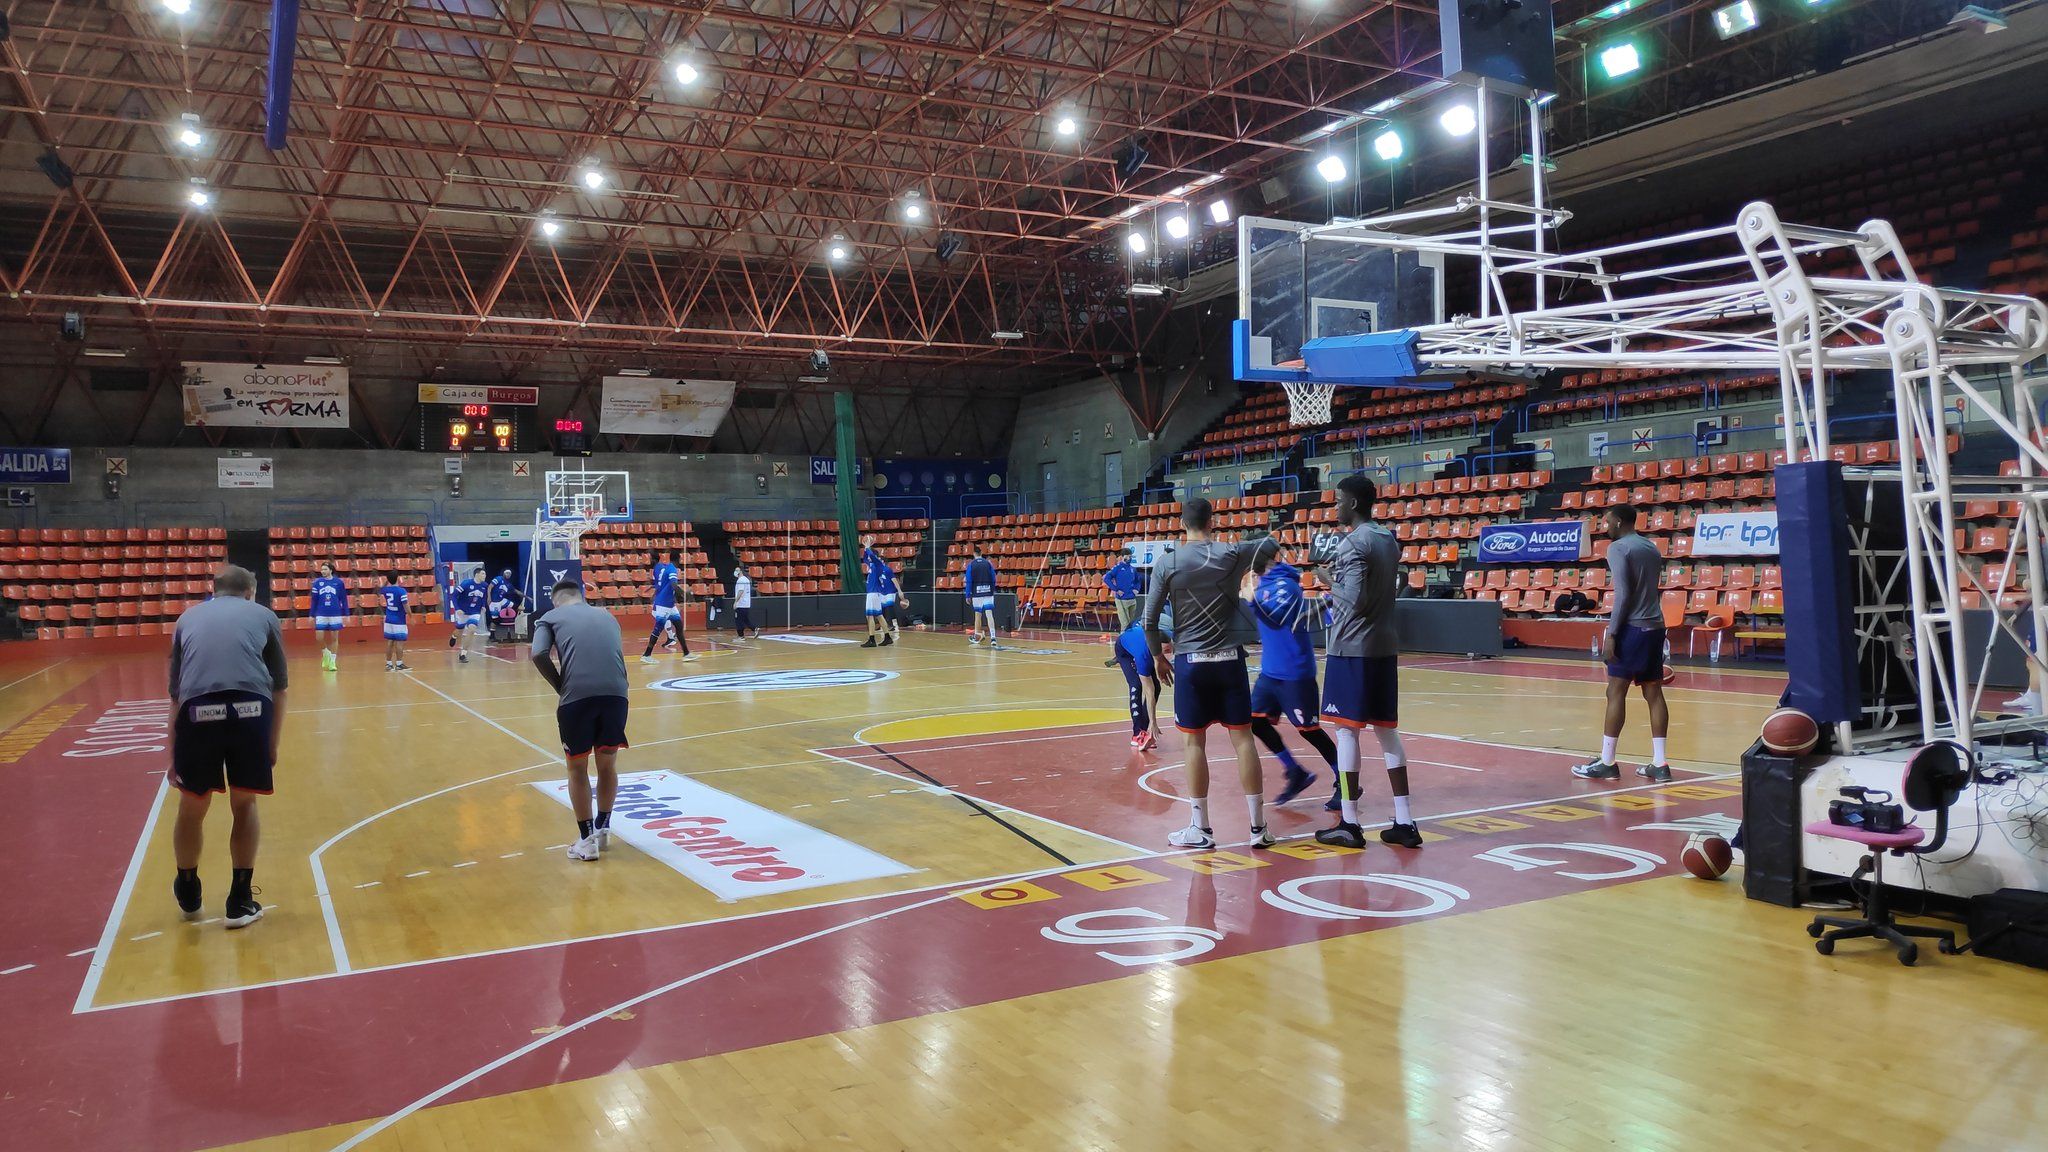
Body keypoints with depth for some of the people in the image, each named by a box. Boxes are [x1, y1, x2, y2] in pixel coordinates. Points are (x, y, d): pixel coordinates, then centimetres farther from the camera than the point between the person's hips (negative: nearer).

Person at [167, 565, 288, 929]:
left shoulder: (188, 617, 27)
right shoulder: (263, 615, 23)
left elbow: (175, 693, 29)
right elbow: (278, 688, 21)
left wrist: (174, 756, 35)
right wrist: (272, 746, 28)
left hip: (197, 712, 1)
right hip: (250, 710, -1)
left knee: (192, 808, 21)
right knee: (244, 805, 18)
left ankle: (188, 894, 44)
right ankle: (240, 903, 25)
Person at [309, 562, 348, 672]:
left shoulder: (338, 582, -1)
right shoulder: (317, 582, 2)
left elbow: (344, 599, 4)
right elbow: (314, 600, 7)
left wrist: (346, 614, 1)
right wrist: (312, 615, 5)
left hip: (335, 614, -1)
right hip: (321, 614, 1)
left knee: (334, 638, 4)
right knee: (320, 637, -5)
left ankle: (332, 662, 13)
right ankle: (326, 653, 24)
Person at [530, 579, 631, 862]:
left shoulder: (550, 617, 16)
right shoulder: (606, 616, 27)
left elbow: (539, 655, -1)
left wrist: (560, 688, 9)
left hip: (576, 696, -2)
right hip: (615, 693, 3)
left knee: (578, 768, 15)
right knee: (607, 764, 21)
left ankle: (587, 839, 19)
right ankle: (603, 828, 33)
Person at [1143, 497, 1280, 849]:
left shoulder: (1166, 564, -5)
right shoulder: (1232, 554, -2)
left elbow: (1150, 621, -3)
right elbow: (1272, 544, 18)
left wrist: (1158, 656, 12)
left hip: (1190, 661, -1)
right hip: (1230, 659, 1)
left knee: (1195, 742, 5)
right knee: (1243, 738, 6)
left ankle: (1200, 829, 10)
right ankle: (1258, 827, 10)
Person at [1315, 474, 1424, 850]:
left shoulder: (1353, 543, -14)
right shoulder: (1389, 540, 13)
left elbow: (1355, 601, -21)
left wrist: (1333, 586, -3)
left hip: (1352, 648, -8)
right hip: (1385, 646, 8)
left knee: (1347, 730, -2)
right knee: (1386, 730, 11)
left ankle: (1349, 824, 2)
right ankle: (1404, 822, 12)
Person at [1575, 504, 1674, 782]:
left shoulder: (1618, 548, -8)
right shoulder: (1651, 548, 18)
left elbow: (1623, 594, -16)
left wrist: (1611, 634, -16)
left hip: (1632, 627, -8)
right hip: (1655, 625, 8)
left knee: (1616, 692, -4)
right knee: (1654, 693, 7)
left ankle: (1606, 763, -3)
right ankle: (1659, 764, 5)